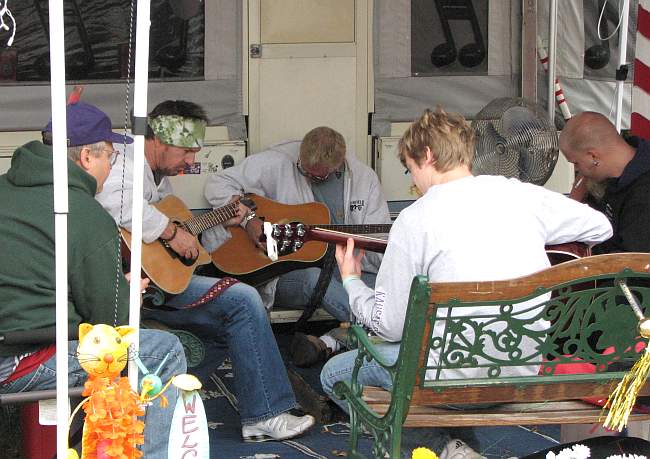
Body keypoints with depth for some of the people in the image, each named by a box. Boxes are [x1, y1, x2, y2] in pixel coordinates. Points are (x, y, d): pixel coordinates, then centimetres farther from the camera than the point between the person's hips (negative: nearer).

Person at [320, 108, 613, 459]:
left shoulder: (415, 219, -12)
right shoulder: (521, 195, 1)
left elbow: (390, 325, -6)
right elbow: (600, 227, 17)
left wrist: (351, 280, 13)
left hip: (455, 377, -7)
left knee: (333, 374, 15)